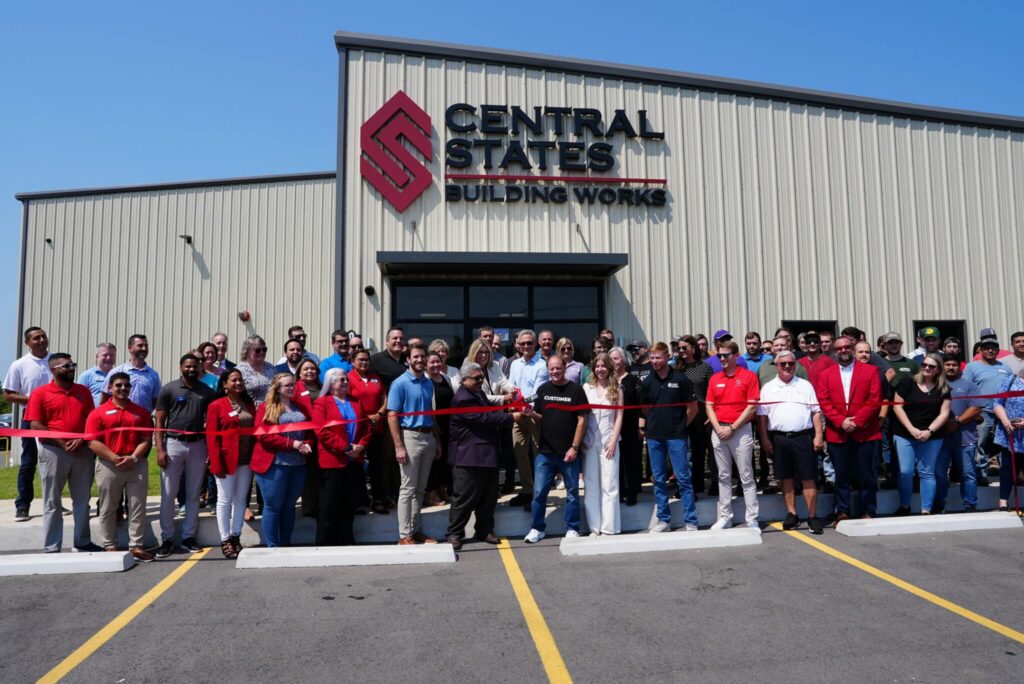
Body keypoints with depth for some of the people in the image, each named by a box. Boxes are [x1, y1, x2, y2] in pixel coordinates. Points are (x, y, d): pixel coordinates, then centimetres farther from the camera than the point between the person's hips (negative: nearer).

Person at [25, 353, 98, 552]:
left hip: (83, 450, 4)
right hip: (53, 451, -4)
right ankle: (51, 548, 10)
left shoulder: (84, 391, 10)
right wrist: (62, 442, -13)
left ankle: (83, 541, 20)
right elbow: (36, 425, -8)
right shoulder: (40, 393, -2)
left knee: (82, 499, 10)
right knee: (52, 502, 4)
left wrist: (81, 440, -9)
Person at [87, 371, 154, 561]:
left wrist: (133, 457, -12)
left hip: (137, 465, 2)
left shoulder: (141, 412, 10)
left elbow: (146, 439, 4)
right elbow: (93, 442, -7)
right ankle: (110, 546, 17)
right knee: (108, 509, 7)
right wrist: (115, 458, -14)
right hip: (108, 465, -2)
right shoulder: (99, 412, 1)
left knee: (138, 508, 1)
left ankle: (136, 546, 7)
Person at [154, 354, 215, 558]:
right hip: (173, 443, -2)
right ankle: (167, 539, 11)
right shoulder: (169, 389, 0)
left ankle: (188, 537, 18)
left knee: (193, 495, 8)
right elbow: (159, 422, -1)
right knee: (168, 494, 1)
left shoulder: (207, 392, 7)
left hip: (198, 445, 2)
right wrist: (160, 449, -10)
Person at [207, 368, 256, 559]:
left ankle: (236, 537, 19)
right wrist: (216, 464, -14)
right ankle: (225, 541, 10)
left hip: (246, 461, 5)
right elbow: (212, 437, -9)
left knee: (241, 499, 10)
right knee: (225, 500, 2)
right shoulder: (216, 406, -5)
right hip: (227, 460, -5)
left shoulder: (249, 404, 12)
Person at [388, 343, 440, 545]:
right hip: (410, 436, -6)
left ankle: (417, 530, 23)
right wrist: (398, 446, -18)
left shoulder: (429, 383, 11)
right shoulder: (400, 383, -8)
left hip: (428, 437, 6)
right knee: (408, 488, -1)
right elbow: (392, 416, -12)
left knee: (420, 488, 13)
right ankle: (405, 535, 7)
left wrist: (436, 441, 14)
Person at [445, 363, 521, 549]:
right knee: (464, 497, -2)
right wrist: (511, 417, -15)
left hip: (488, 454, 10)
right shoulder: (462, 399, -17)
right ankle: (454, 533, 9)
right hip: (469, 456, -10)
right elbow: (484, 418, -21)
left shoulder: (479, 393, 16)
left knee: (489, 496, 14)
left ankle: (484, 530, 25)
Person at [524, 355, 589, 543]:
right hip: (545, 451, 2)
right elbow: (540, 417, 12)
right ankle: (537, 528, 16)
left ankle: (572, 529, 22)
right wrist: (531, 413, -11)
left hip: (569, 452, -2)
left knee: (572, 492, 9)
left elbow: (582, 420, -4)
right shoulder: (542, 389, 6)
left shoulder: (575, 390, -3)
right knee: (539, 492, 3)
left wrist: (574, 447, -10)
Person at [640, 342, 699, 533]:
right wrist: (644, 426, 7)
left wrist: (681, 425, 3)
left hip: (676, 436, -4)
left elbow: (693, 408, 0)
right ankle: (663, 520, 19)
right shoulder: (647, 382, 6)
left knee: (683, 478, -2)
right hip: (654, 437, 4)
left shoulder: (680, 379, -5)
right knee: (658, 479, 9)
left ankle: (690, 521, 5)